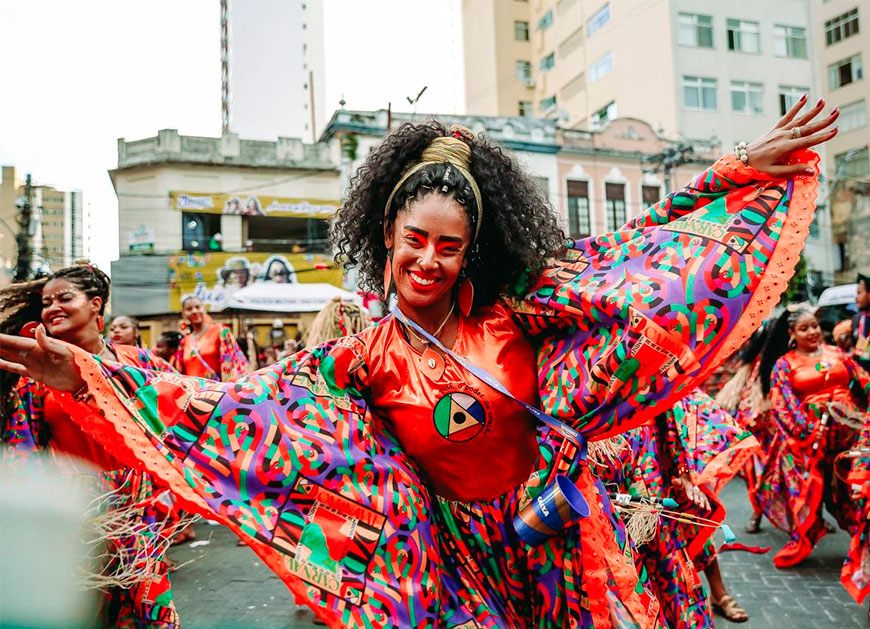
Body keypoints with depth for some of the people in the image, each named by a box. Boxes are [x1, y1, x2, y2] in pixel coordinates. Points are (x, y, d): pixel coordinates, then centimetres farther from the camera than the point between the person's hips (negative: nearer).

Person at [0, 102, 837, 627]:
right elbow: (237, 406, -16)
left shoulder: (516, 312, -11)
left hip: (560, 530, 1)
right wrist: (87, 375, -24)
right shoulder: (366, 360, -13)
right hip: (465, 548, -1)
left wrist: (742, 172, -10)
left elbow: (623, 258, -10)